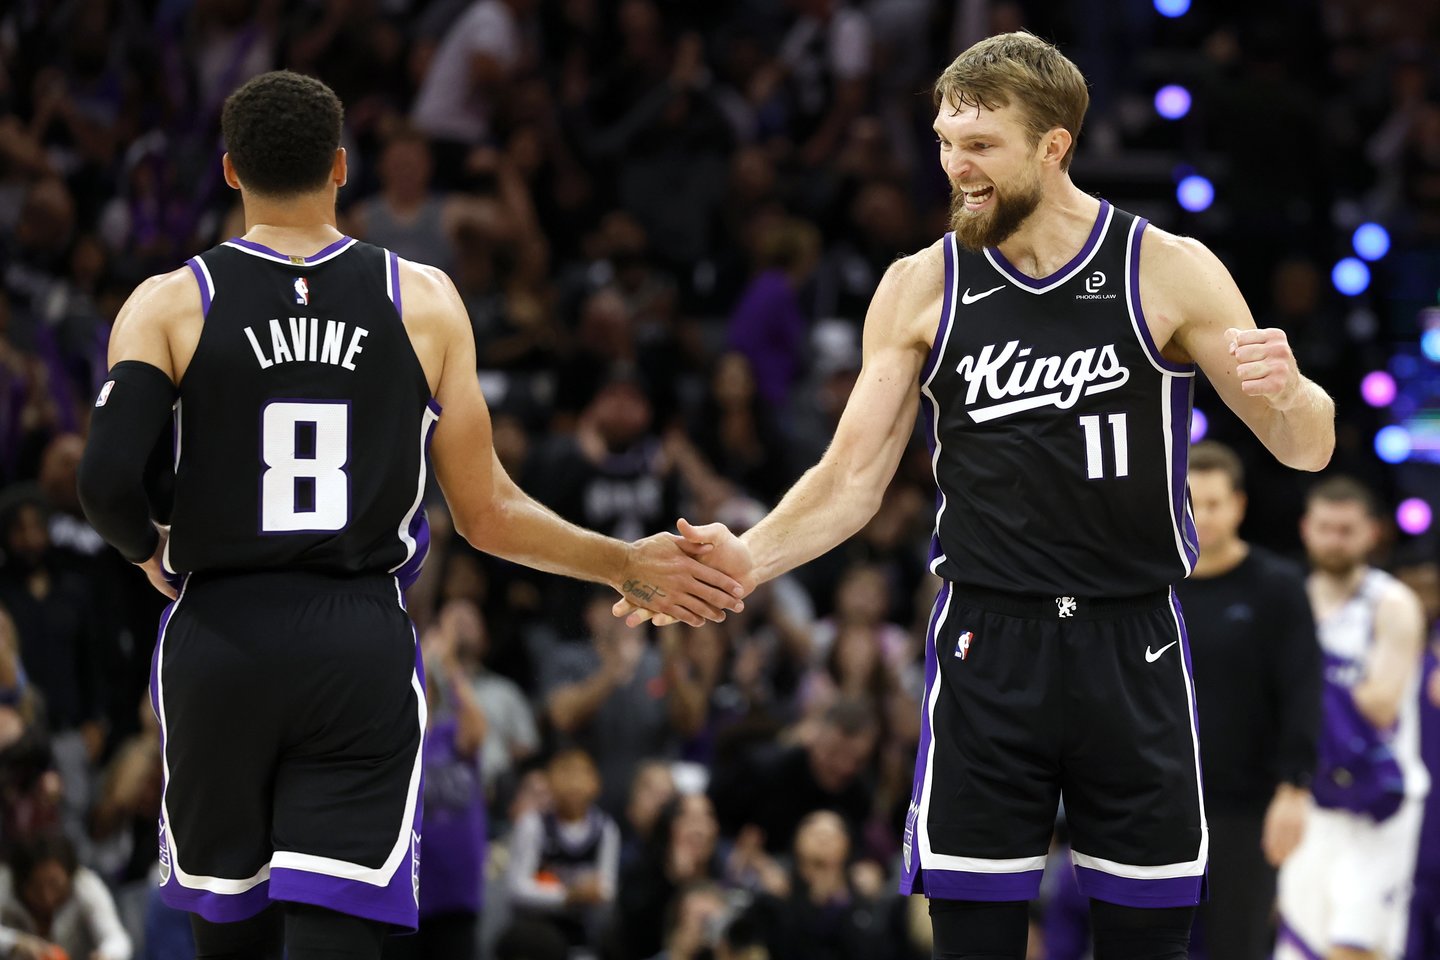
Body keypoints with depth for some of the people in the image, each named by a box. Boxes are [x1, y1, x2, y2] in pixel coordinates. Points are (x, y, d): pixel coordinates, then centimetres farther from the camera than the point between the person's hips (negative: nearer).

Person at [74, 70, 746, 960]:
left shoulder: (168, 306, -1)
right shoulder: (424, 301, 3)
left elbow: (107, 481, -12)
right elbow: (487, 515, 3)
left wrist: (155, 554, 11)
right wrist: (630, 568, 17)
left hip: (217, 643, 1)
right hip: (364, 650, -1)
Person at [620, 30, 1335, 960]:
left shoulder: (1170, 271, -4)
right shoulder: (923, 287, 1)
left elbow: (1307, 449, -1)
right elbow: (853, 480, 3)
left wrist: (1288, 395, -24)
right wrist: (747, 560, -14)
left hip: (1134, 648, -1)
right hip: (987, 642, 1)